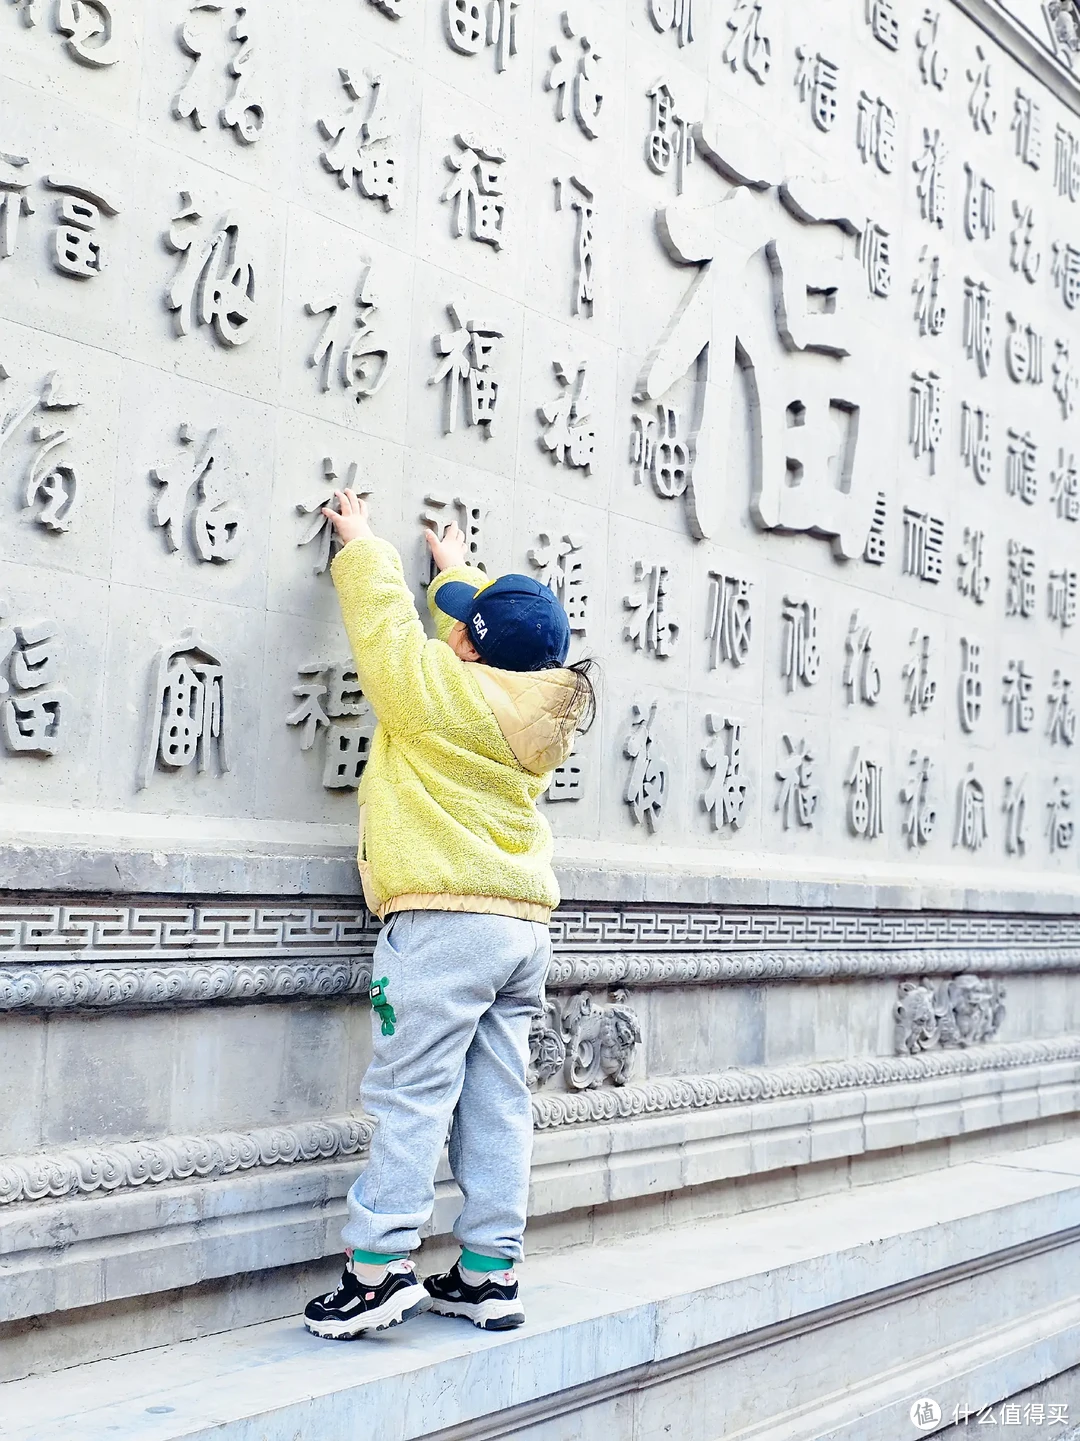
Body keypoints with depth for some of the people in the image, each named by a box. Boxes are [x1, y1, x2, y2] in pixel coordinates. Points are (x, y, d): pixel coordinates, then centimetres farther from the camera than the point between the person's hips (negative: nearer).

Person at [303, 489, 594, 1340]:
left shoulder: (438, 690, -10)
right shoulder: (545, 710, 10)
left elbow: (385, 612, 3)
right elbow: (492, 649, 30)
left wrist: (361, 542, 21)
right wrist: (458, 572, 44)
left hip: (444, 920, -7)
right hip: (524, 927, 8)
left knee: (411, 1096, -6)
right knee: (498, 1106, 8)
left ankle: (380, 1265, -6)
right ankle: (490, 1274, 13)